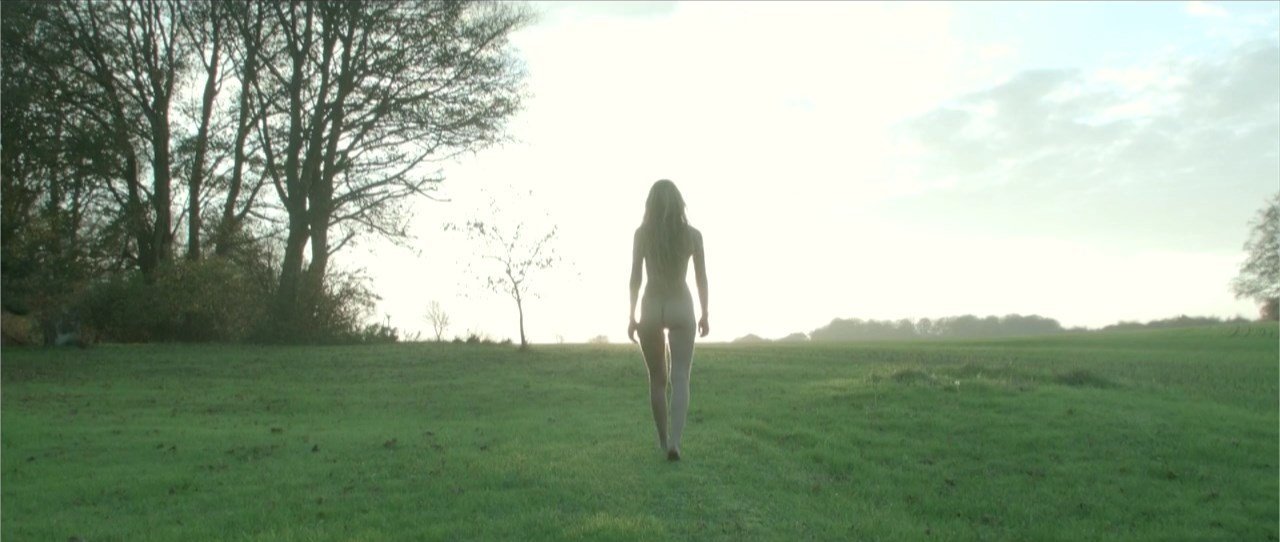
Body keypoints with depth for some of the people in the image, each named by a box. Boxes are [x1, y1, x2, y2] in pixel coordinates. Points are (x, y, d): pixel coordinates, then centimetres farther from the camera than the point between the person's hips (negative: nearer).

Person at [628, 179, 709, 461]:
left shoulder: (642, 233, -4)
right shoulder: (693, 234, -1)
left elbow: (635, 278, -4)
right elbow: (702, 279, 2)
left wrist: (632, 316, 3)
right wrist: (705, 315, 12)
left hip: (650, 309, 1)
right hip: (681, 309, 0)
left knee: (657, 379, 15)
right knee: (680, 379, -2)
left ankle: (664, 439, 24)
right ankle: (674, 441, -20)